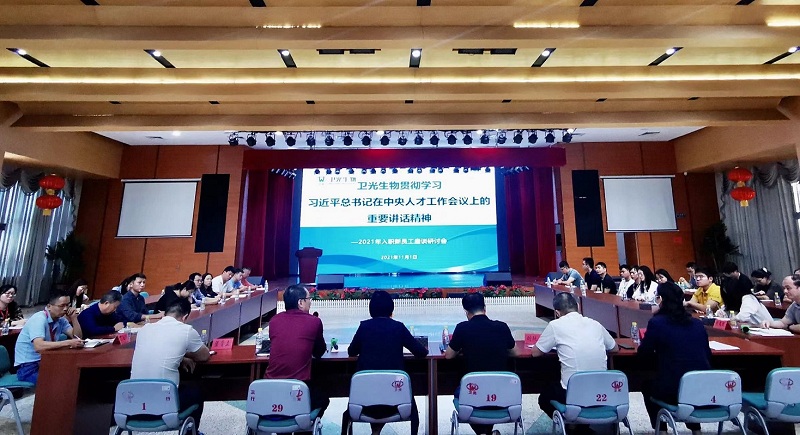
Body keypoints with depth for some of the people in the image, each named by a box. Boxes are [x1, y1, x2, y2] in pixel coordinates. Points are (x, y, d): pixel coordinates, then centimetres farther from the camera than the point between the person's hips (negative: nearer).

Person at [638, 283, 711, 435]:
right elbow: (707, 355, 19)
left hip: (672, 390, -6)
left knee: (647, 387, 28)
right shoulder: (698, 323, 7)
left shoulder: (657, 322, -10)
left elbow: (643, 352, -2)